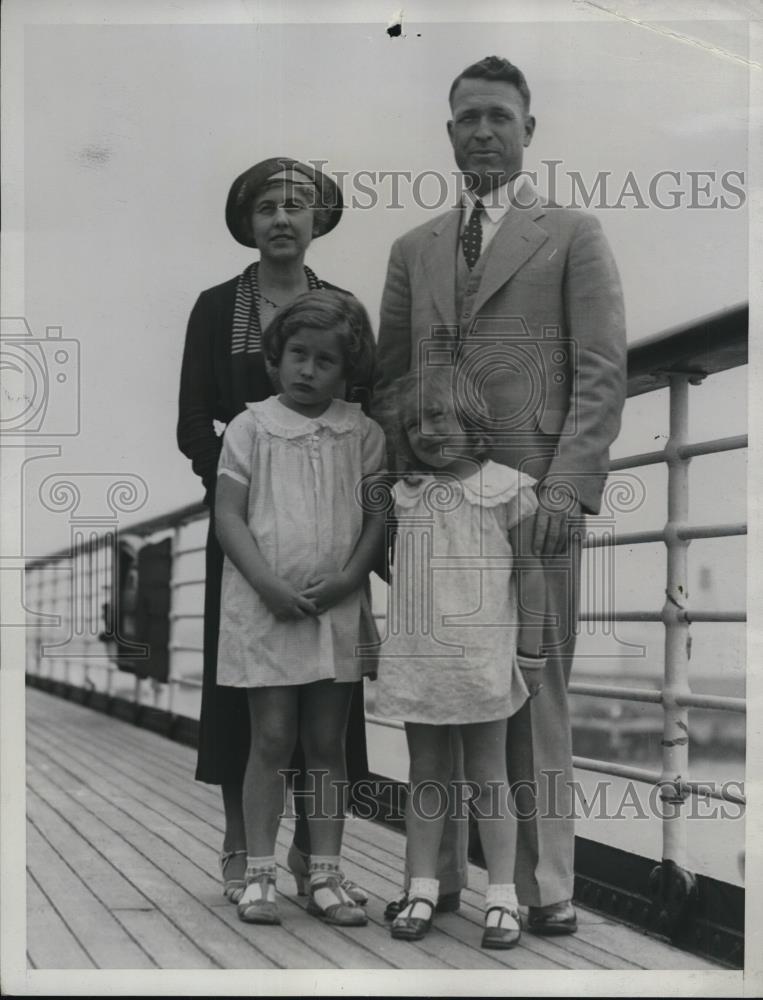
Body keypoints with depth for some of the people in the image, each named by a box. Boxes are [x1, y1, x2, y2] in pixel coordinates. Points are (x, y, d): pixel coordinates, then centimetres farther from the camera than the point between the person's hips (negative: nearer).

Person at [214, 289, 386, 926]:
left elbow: (379, 515, 4)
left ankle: (326, 878, 15)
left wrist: (348, 577, -11)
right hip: (265, 605, -2)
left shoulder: (361, 432, 5)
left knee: (328, 743, 8)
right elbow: (228, 515, -3)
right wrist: (268, 584, -14)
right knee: (272, 739, 1)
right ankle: (260, 875, 10)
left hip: (338, 605, 2)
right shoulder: (251, 427, 0)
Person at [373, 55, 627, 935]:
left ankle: (544, 885, 8)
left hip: (533, 495, -4)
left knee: (535, 691, 0)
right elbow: (388, 379, 18)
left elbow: (602, 373, -2)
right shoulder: (414, 249, 19)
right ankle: (438, 876, 14)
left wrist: (567, 486, -13)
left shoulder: (573, 236, 7)